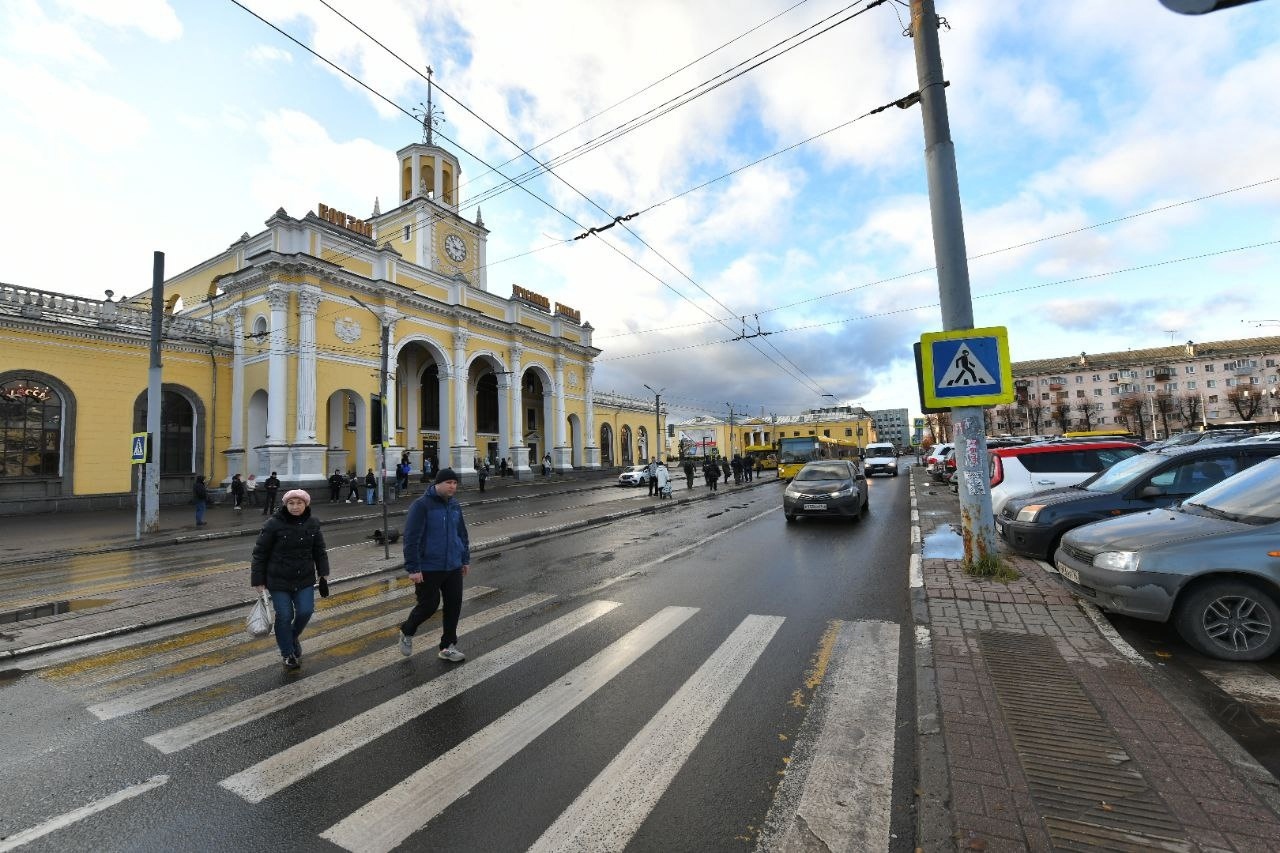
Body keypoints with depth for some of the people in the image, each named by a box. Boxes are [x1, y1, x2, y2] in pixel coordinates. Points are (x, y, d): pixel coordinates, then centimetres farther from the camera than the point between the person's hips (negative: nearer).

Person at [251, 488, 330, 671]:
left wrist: (323, 574, 5)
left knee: (305, 611, 1)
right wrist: (258, 580, -6)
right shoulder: (273, 524, -14)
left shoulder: (312, 524, -3)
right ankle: (286, 653, 24)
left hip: (305, 580, 3)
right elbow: (260, 553, -7)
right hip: (279, 581, -3)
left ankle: (293, 638, 35)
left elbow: (319, 551, 7)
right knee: (284, 616, 2)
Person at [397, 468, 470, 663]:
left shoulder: (455, 506, 7)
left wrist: (465, 559, 17)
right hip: (428, 569, -6)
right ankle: (407, 632, 33)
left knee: (454, 605, 8)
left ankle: (448, 646, 23)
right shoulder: (421, 505, -13)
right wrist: (413, 568, -18)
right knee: (429, 604, 3)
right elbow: (411, 538, -16)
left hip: (453, 567, 6)